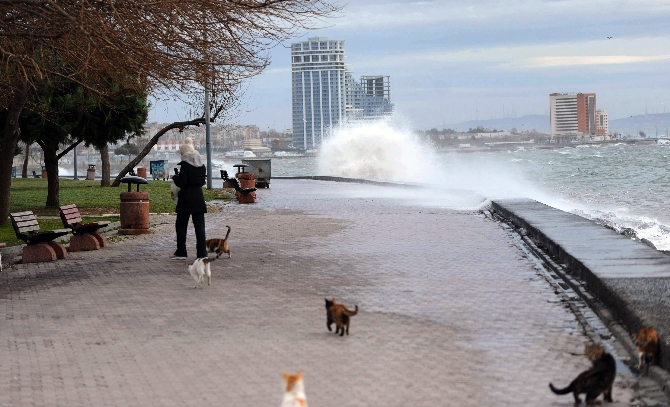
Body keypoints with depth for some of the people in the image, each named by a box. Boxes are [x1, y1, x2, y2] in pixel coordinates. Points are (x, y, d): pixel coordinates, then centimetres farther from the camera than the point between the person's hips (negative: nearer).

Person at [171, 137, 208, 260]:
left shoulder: (185, 164, -12)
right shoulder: (202, 165, 8)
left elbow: (181, 183, -15)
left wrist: (174, 177, 2)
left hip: (186, 199, -6)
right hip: (199, 198, 6)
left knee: (181, 225, 6)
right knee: (199, 225, 5)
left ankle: (181, 252, 8)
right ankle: (202, 253, 2)